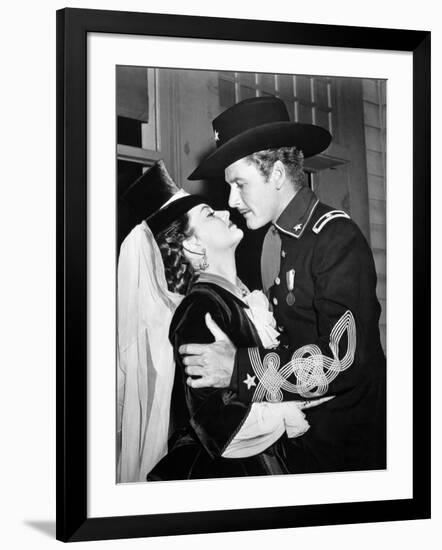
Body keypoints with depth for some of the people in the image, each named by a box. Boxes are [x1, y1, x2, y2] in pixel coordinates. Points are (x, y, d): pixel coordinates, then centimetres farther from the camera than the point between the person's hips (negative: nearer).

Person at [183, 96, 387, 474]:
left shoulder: (338, 238, -18)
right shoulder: (273, 238, 5)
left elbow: (345, 359, -26)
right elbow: (283, 336, 5)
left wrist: (240, 370, -27)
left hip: (348, 441, -6)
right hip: (298, 434, 7)